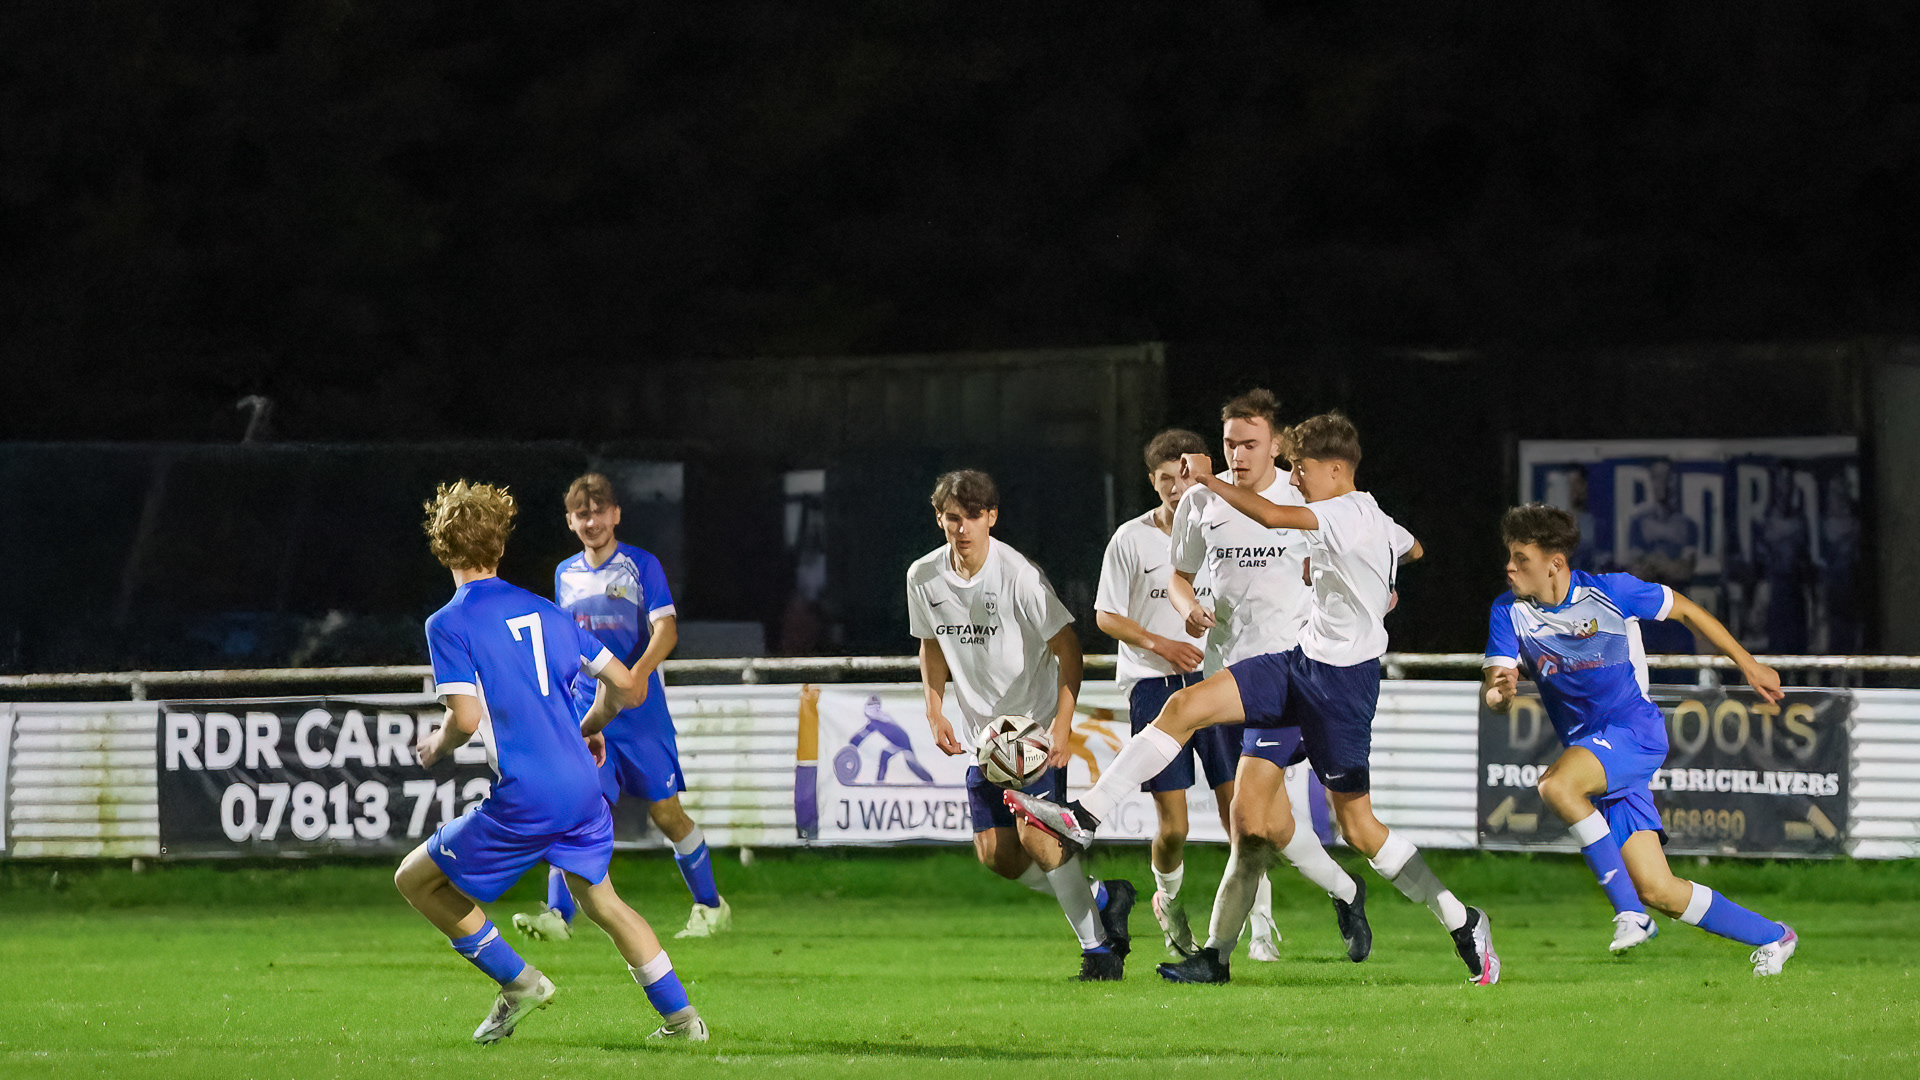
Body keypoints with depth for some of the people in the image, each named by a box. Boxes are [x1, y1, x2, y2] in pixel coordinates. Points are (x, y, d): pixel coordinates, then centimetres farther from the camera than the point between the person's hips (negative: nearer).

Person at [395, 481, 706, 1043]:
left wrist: (437, 744, 5)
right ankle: (682, 1017, 24)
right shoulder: (543, 611, 12)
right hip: (583, 786, 6)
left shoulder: (448, 624, -6)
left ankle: (517, 981, 7)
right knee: (600, 899, 27)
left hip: (524, 801, -6)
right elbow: (622, 682, 13)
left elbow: (467, 717, -17)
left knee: (415, 879, 10)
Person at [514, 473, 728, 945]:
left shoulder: (641, 565, -3)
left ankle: (711, 907, 16)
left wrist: (640, 671, -31)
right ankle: (557, 916, -17)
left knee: (667, 813, 0)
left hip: (641, 712, -3)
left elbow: (666, 629, -13)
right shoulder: (566, 575, 11)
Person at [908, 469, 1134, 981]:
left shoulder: (1018, 575, -18)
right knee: (995, 854, -1)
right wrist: (935, 713, 2)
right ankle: (1101, 897, 20)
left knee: (1035, 835, -18)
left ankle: (1100, 948, -5)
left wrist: (1062, 726, -22)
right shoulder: (924, 578, -2)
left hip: (1037, 725, -6)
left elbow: (1067, 646, -14)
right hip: (983, 728, 6)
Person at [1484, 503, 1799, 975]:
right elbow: (1498, 692, -9)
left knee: (1556, 785, -34)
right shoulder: (1509, 612, -1)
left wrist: (1748, 664, 9)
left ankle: (1629, 911, -25)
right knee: (1657, 891, -3)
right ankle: (1771, 937, 15)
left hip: (1635, 730, -5)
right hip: (1589, 749, 5)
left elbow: (1683, 609, 4)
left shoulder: (1609, 592, -10)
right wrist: (1499, 693, -34)